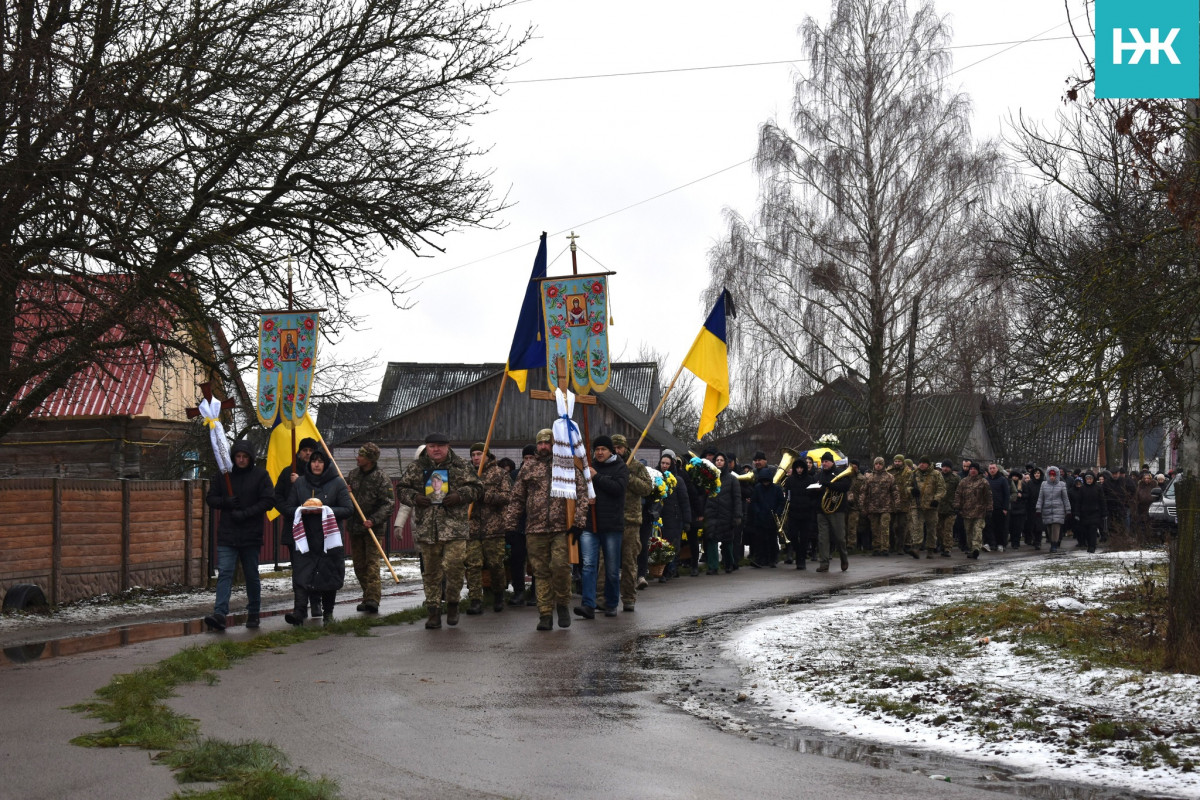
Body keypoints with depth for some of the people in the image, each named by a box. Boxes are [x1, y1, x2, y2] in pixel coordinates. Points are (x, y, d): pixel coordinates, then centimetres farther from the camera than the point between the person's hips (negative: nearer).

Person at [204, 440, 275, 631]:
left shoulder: (260, 475, -1)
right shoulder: (223, 475, 6)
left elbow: (269, 500, -6)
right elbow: (210, 498, 11)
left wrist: (246, 513, -15)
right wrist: (225, 502, -11)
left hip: (251, 536, -1)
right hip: (227, 535, 1)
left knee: (252, 576, 10)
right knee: (224, 573, -10)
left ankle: (253, 613, 23)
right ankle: (220, 614, -17)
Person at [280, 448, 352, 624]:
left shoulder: (338, 483, 2)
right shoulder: (300, 483, 10)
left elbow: (348, 509, -3)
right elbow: (287, 508, 11)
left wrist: (325, 510, -16)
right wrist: (301, 510, -11)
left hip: (329, 538, -1)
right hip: (304, 538, 1)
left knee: (329, 575, 5)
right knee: (301, 574, -13)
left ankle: (328, 613, 19)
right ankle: (299, 612, -22)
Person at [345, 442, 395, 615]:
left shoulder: (381, 479, -10)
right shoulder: (353, 474, 10)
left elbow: (389, 504, -13)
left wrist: (374, 520, -23)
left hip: (372, 527, -6)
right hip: (354, 526, 6)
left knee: (372, 562, -13)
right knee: (359, 564, 9)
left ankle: (372, 599, -18)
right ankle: (369, 595, 18)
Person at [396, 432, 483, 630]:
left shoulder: (460, 467, 5)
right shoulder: (416, 468, 9)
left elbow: (477, 488, 7)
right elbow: (401, 488, 14)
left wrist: (460, 496, -10)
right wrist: (415, 498, -6)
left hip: (454, 526, -2)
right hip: (426, 527, 2)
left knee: (453, 565, -13)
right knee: (431, 571, 7)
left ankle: (452, 603, 10)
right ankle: (434, 612, 14)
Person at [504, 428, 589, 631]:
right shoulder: (528, 469, 13)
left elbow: (582, 495, 3)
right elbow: (516, 499, 15)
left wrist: (578, 521, -7)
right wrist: (510, 525, 8)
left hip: (562, 528, -2)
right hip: (535, 530, 2)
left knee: (560, 565, -15)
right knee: (541, 572, 3)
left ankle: (562, 604, 8)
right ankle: (545, 615, 7)